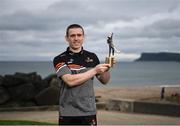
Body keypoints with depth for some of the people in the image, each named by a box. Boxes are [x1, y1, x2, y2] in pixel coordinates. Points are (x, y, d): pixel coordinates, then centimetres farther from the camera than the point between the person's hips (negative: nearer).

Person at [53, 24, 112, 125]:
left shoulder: (92, 57, 7)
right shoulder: (60, 59, -3)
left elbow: (104, 81, 13)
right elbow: (70, 81, -18)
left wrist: (106, 68, -8)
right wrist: (94, 71, -18)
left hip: (89, 112, 2)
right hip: (68, 114, -2)